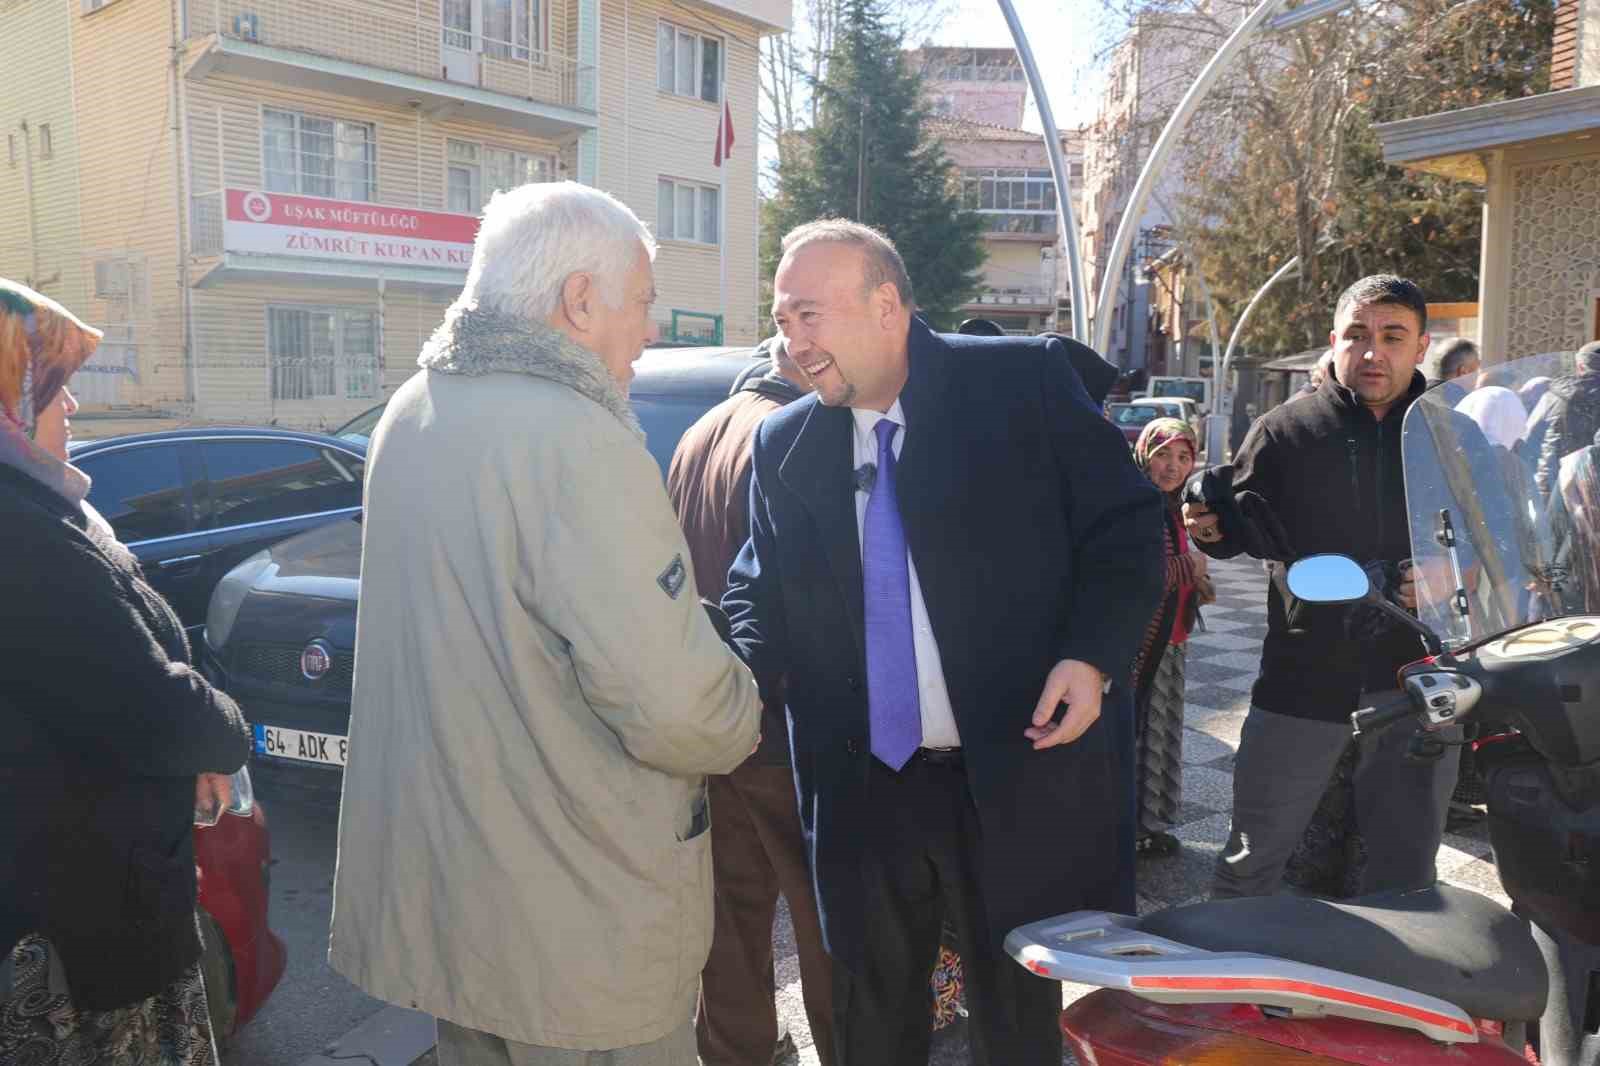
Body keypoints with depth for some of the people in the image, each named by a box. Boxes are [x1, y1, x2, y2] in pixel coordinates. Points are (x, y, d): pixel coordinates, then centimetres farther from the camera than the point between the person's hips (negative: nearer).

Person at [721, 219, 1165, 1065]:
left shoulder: (1026, 381, -6)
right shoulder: (783, 446, 4)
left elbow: (1125, 524, -3)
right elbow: (759, 591, 10)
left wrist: (1092, 654, -16)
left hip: (1018, 778, -3)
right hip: (862, 793, 3)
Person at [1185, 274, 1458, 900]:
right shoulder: (1284, 432, 0)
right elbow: (1245, 528, 5)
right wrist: (1211, 527, -17)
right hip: (1303, 677, -2)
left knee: (1406, 862, 16)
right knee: (1254, 854, 5)